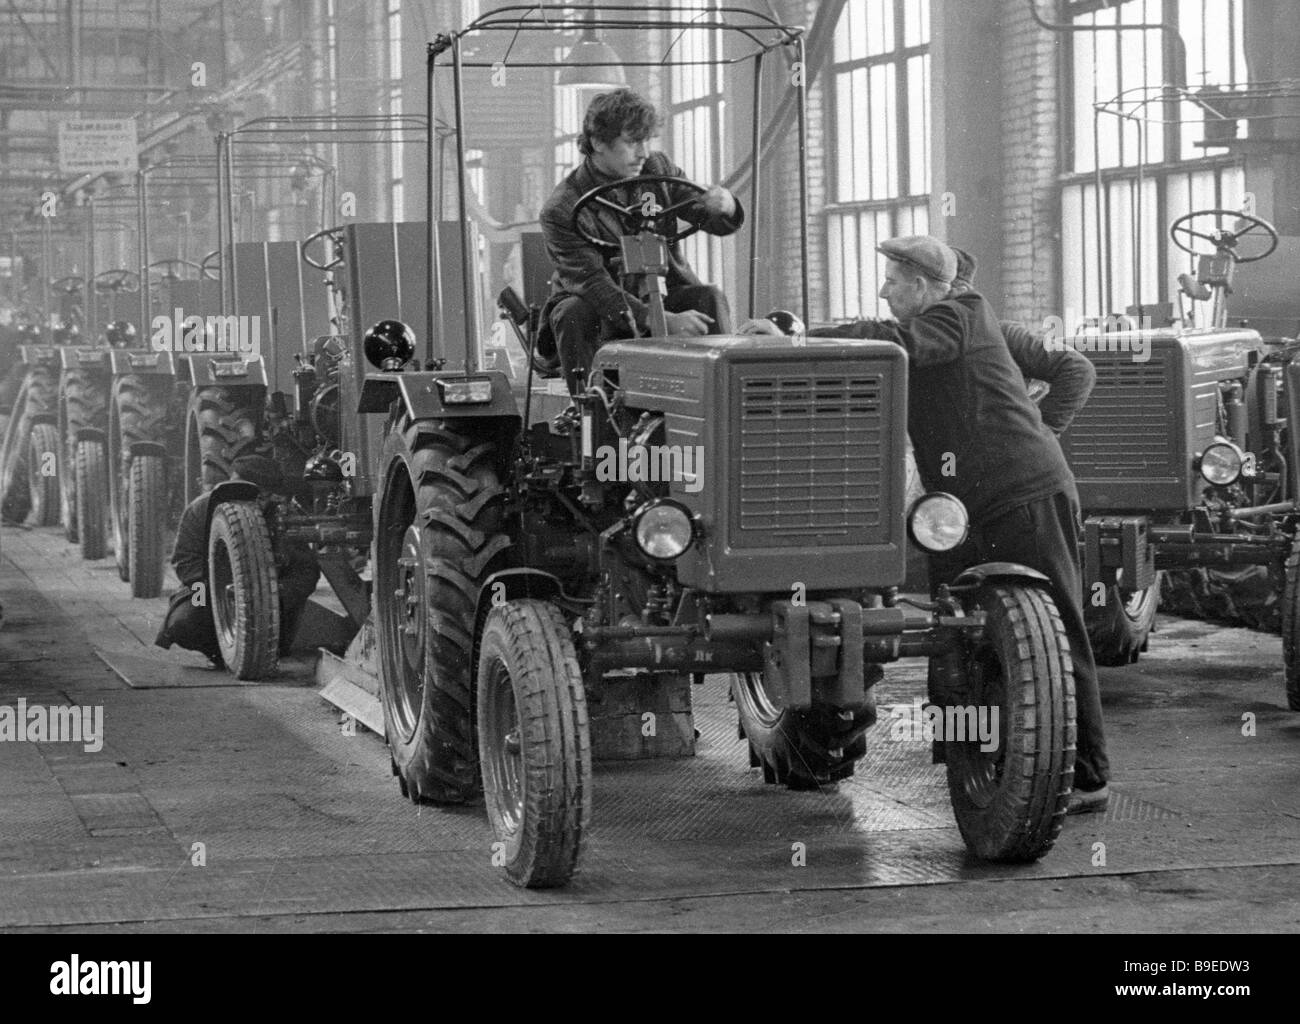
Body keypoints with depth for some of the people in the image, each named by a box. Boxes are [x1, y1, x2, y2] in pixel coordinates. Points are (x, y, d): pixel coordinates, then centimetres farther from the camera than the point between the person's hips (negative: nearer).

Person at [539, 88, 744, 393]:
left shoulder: (659, 170, 0)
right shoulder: (561, 211, -18)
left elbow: (720, 223, 0)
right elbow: (593, 284, -27)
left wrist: (725, 207, -29)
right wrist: (664, 322, -40)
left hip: (659, 297, 4)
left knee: (709, 298, -23)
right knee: (572, 314, -34)